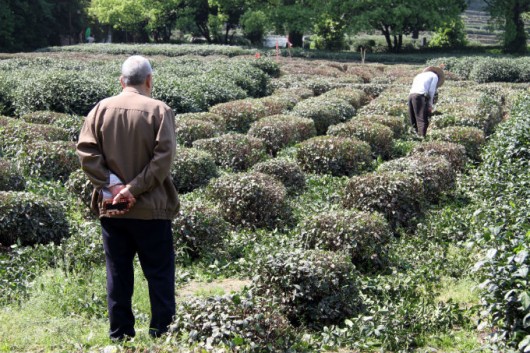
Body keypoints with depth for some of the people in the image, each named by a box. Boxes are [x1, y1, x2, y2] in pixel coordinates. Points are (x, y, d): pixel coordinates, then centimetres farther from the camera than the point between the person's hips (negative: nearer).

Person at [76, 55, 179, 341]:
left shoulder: (102, 109, 2)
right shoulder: (159, 110, -7)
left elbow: (86, 151, -5)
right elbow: (163, 157, -16)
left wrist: (111, 184, -9)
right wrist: (135, 188, -14)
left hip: (110, 207, 3)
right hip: (151, 208, -3)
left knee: (118, 274, 12)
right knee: (159, 274, 7)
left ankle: (119, 334, 18)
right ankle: (162, 334, 10)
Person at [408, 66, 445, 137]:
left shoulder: (419, 75, 34)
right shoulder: (435, 76, 15)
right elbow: (431, 91, 3)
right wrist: (430, 104, 8)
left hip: (411, 95, 7)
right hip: (420, 96, -7)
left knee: (414, 121, 11)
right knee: (423, 120, -10)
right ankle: (422, 137, -20)